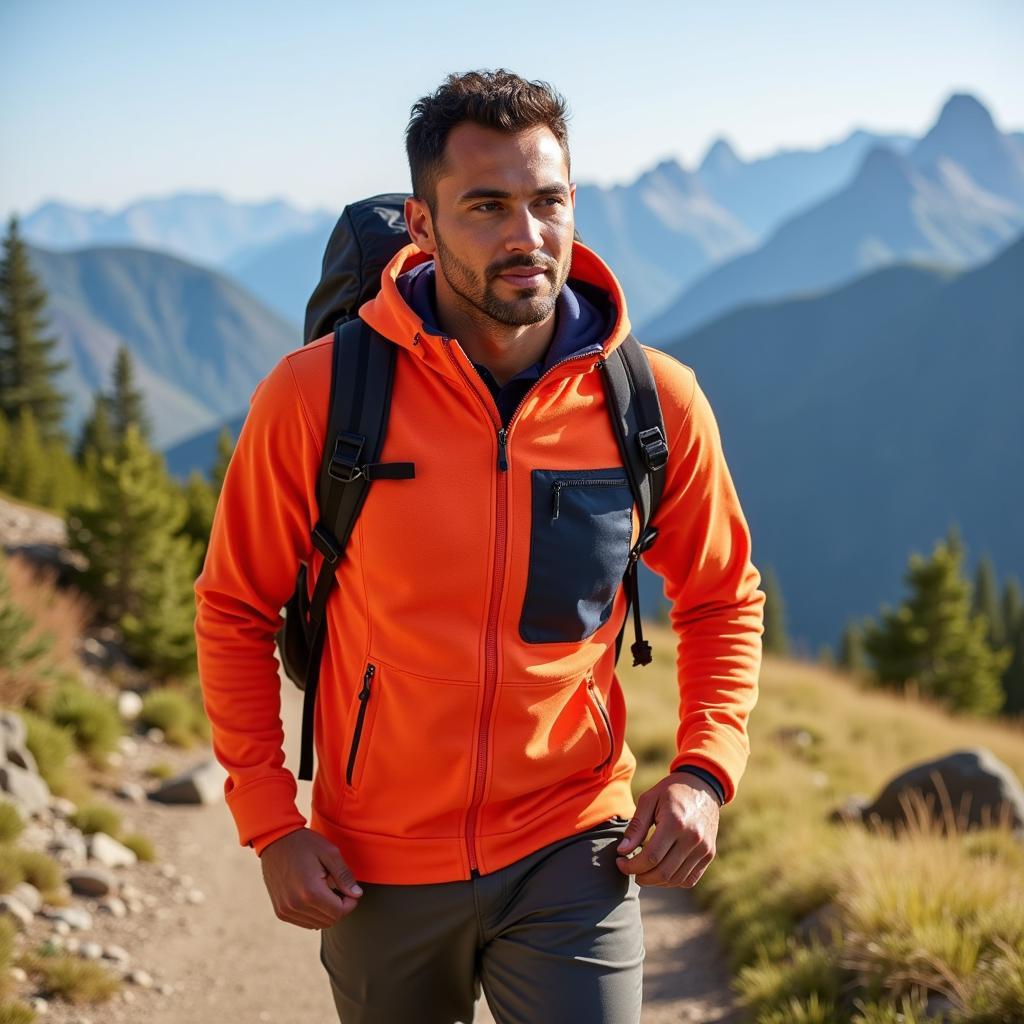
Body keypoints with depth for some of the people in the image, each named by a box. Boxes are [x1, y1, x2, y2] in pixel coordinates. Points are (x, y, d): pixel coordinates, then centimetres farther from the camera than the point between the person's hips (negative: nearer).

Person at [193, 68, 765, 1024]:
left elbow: (722, 602, 6)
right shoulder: (314, 396, -14)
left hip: (570, 851, 0)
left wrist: (705, 772, -8)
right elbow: (234, 610, -1)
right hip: (374, 871, 1)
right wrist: (268, 821, -5)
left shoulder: (656, 402, -10)